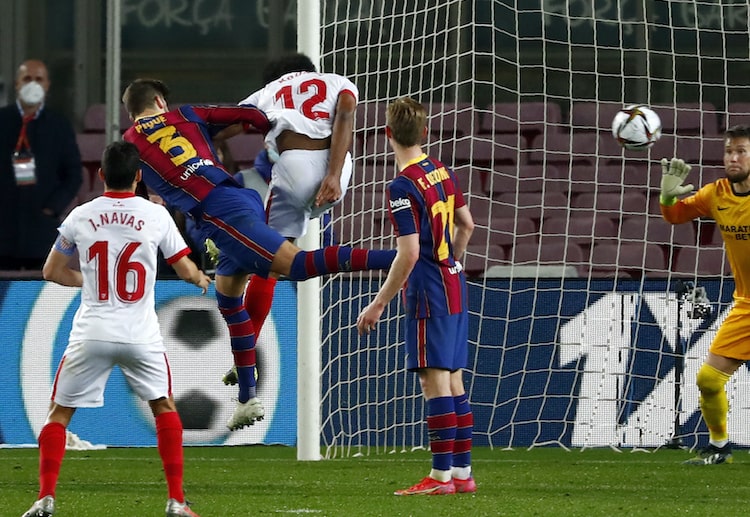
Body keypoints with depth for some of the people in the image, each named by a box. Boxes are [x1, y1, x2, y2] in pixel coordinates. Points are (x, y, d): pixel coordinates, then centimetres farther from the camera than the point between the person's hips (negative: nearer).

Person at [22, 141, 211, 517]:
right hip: (141, 335, 0)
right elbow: (186, 271, 7)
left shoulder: (80, 217, 1)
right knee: (164, 407, 19)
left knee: (59, 412, 11)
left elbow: (52, 271, 13)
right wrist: (203, 279, 30)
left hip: (91, 334, 0)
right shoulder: (156, 215, -2)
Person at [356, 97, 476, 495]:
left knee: (435, 380, -7)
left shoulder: (403, 187, -16)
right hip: (454, 288, 8)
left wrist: (378, 305, -14)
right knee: (453, 380, 11)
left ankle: (441, 475, -8)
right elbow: (466, 224, 21)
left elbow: (409, 253, -20)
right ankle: (463, 472, 13)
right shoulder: (443, 173, 9)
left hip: (428, 294, -8)